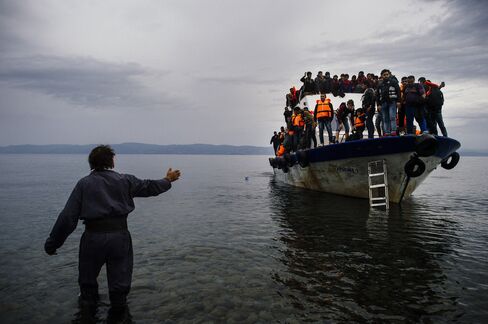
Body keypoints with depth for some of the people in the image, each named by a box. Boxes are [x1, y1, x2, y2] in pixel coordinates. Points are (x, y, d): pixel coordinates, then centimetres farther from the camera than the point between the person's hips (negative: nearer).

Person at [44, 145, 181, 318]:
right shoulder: (124, 180, 3)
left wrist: (53, 242, 4)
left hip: (93, 235, 0)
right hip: (120, 235, 0)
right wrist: (167, 180, 30)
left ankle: (88, 301, 43)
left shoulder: (84, 183, 1)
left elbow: (67, 216, -3)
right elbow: (149, 187, 13)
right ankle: (119, 307, 28)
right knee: (120, 277, 15)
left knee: (88, 274, 24)